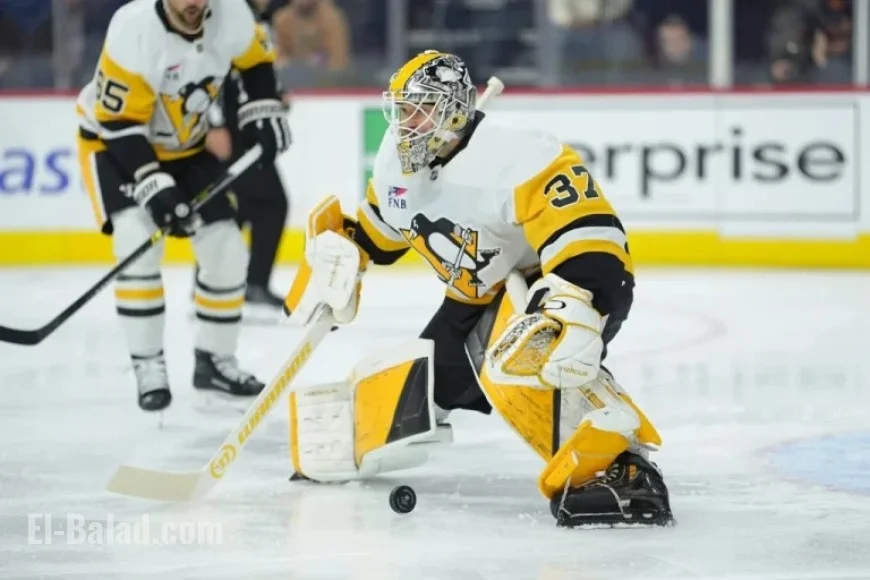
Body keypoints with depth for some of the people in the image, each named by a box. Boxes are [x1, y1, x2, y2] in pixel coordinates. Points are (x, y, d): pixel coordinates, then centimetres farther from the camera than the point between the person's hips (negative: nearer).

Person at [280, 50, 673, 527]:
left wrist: (569, 320, -51)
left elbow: (589, 243, -38)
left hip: (556, 283, -9)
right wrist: (334, 256, 2)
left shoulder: (517, 160, -30)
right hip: (477, 300, 9)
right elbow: (373, 232, 18)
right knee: (390, 406, 9)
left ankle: (620, 469, -46)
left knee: (516, 360, -42)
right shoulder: (397, 164, -3)